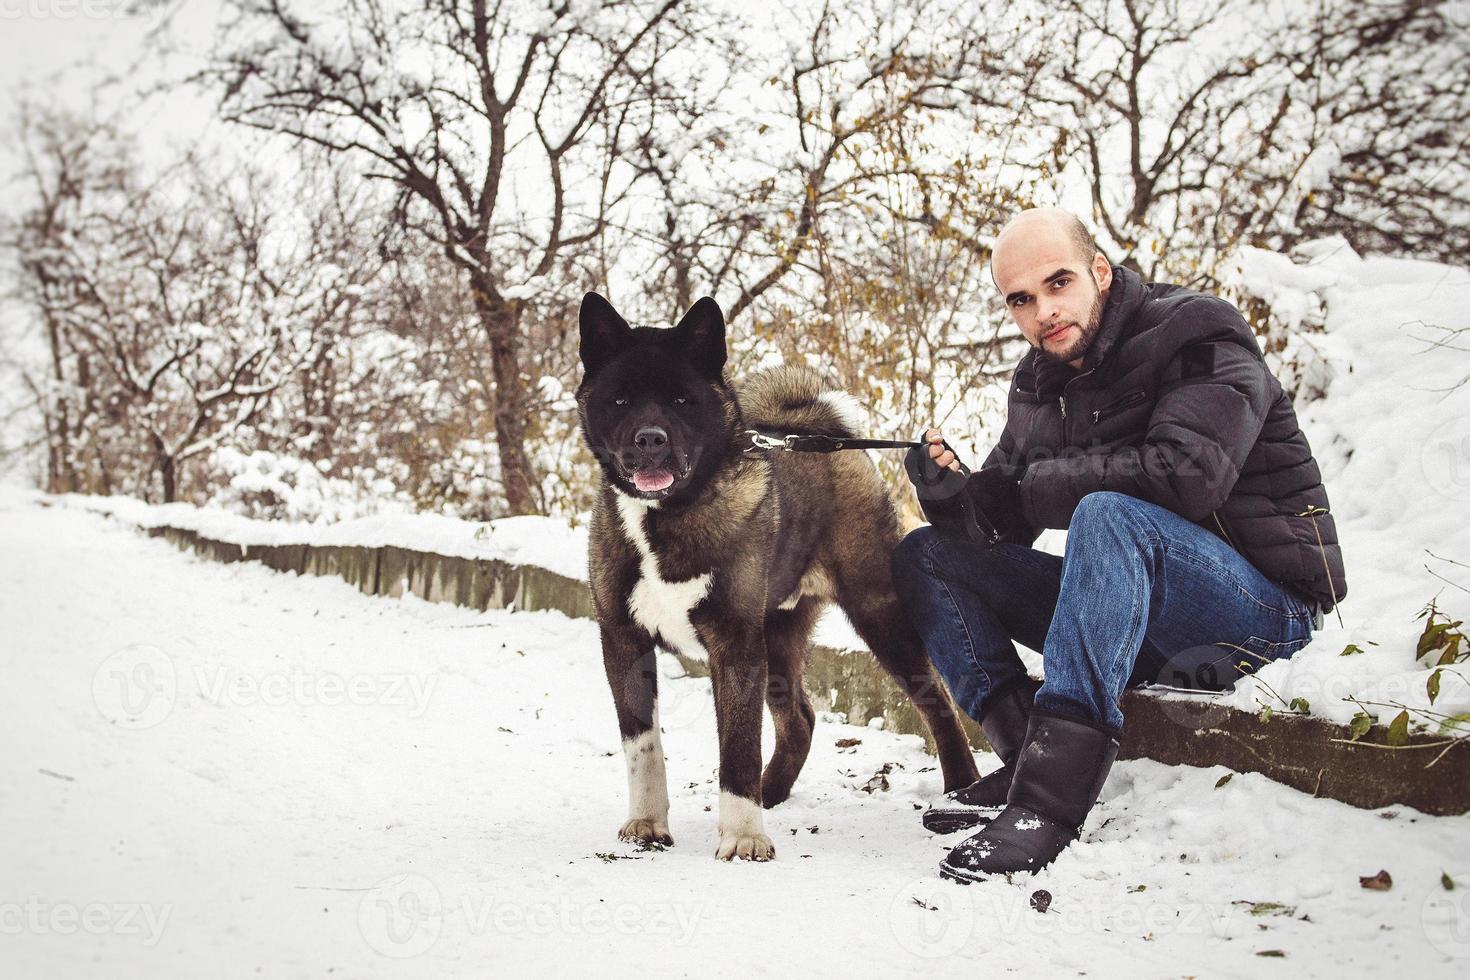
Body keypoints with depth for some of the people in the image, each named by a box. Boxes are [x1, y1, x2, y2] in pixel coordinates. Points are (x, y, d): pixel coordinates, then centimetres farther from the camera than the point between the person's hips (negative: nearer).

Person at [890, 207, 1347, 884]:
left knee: (1109, 514, -37)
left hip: (1266, 605, -8)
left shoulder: (1198, 334, -11)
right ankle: (1024, 755, -16)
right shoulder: (1038, 385, 10)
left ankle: (1053, 794, -42)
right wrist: (951, 495, -17)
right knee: (926, 554, 1)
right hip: (1139, 612, 8)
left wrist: (1031, 489, -17)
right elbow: (995, 525, 7)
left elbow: (1184, 474, -28)